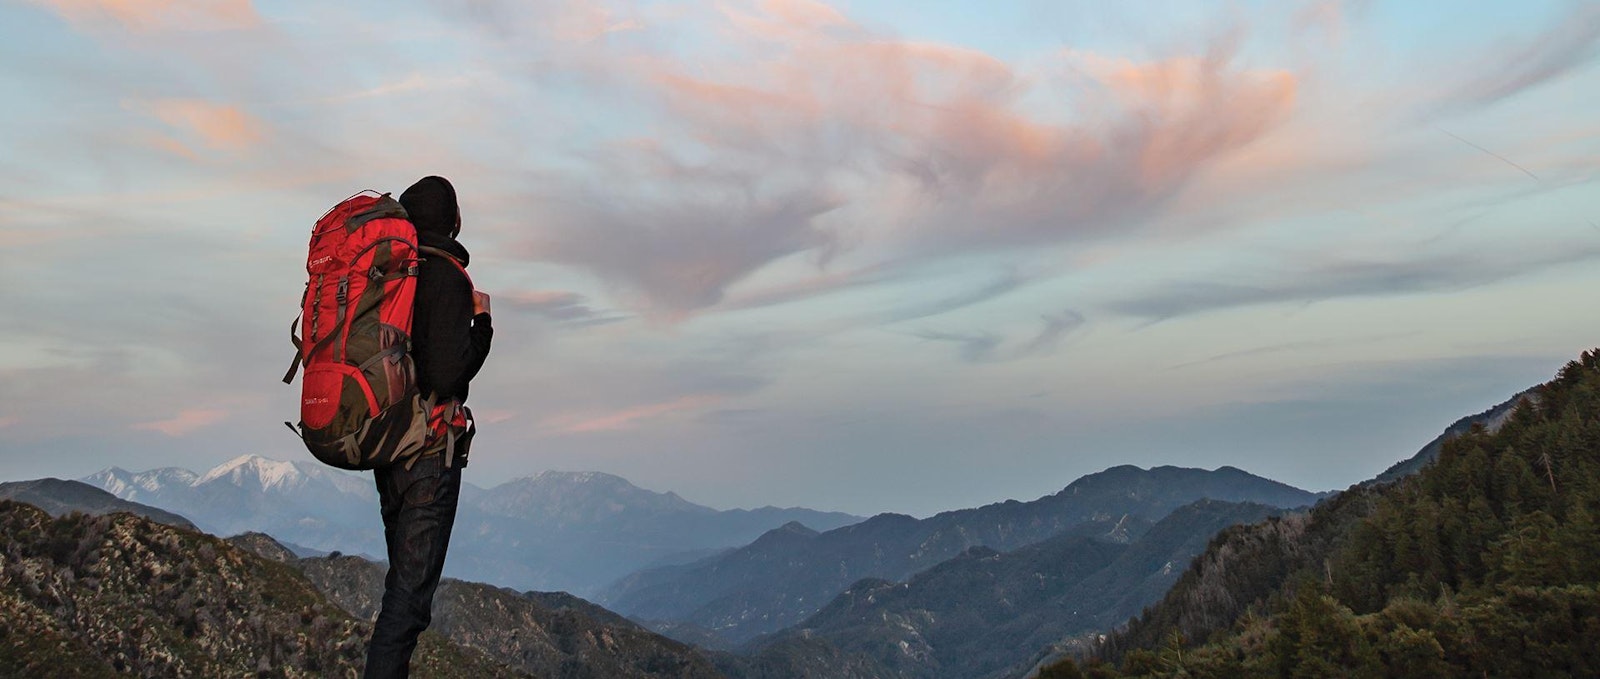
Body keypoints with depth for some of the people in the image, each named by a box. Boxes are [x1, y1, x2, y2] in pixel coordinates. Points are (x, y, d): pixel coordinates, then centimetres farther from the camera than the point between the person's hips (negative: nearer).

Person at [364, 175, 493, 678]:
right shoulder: (446, 276, -15)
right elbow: (446, 376, -23)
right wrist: (482, 324, -8)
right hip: (430, 449, -8)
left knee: (403, 577, 21)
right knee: (411, 590, -3)